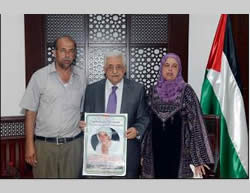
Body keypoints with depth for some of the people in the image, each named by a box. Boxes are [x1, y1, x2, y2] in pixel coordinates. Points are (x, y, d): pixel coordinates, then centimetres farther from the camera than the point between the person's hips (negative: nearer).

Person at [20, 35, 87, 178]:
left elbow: (83, 110, 7)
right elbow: (31, 113, -2)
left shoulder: (81, 76, 3)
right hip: (44, 144, -1)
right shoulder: (39, 76, -4)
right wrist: (30, 145, -6)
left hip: (73, 144, 2)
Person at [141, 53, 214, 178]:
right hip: (156, 150, 3)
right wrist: (144, 153, 10)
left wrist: (199, 159, -12)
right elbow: (147, 122, 11)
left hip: (178, 150, -3)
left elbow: (196, 122, -8)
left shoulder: (186, 91, -6)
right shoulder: (154, 91, 5)